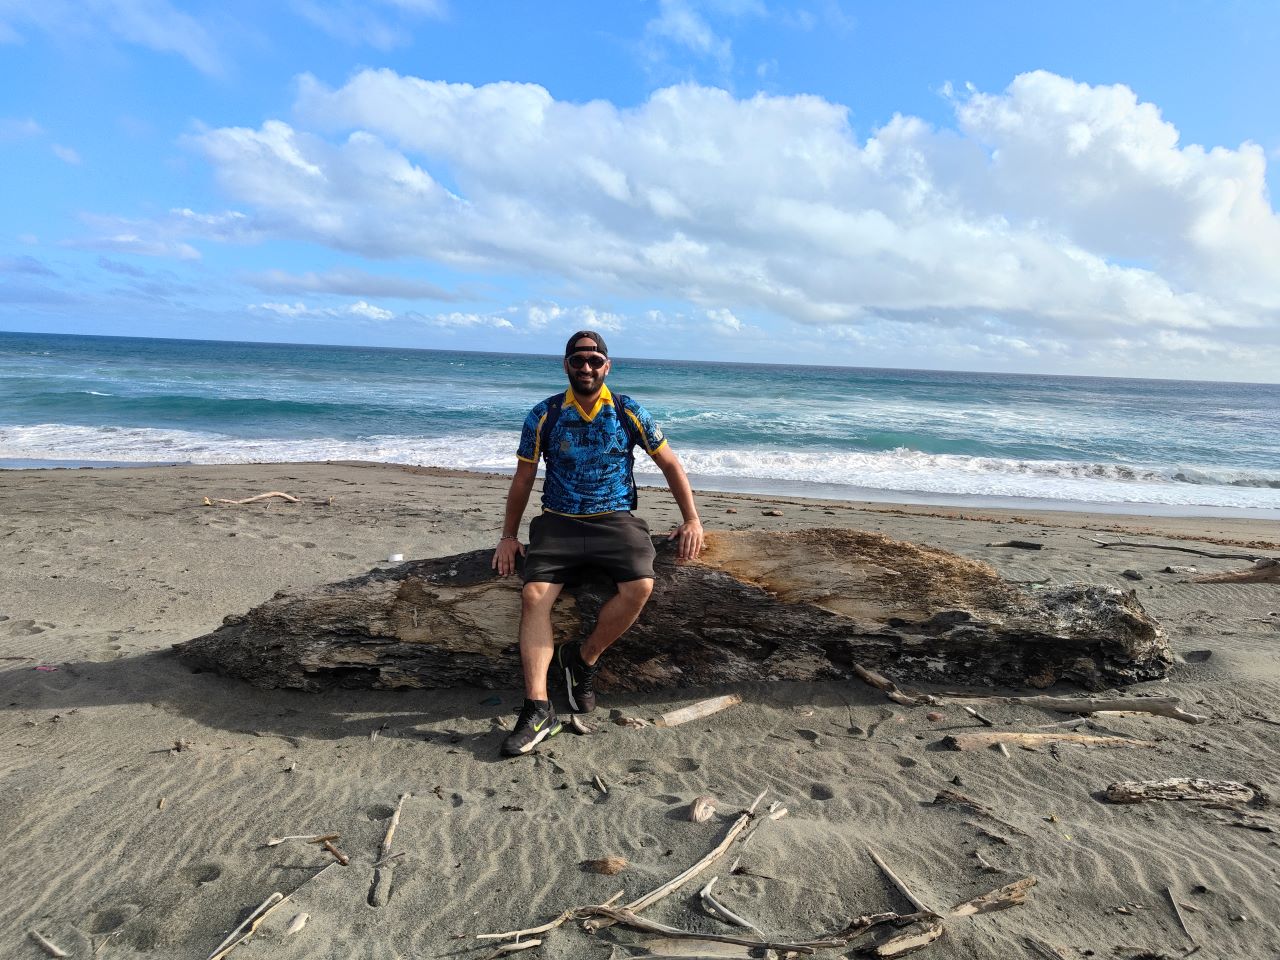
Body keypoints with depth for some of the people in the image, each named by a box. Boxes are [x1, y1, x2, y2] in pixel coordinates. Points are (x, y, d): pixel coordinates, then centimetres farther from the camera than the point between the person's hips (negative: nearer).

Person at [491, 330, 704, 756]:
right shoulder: (544, 416, 3)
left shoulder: (628, 413, 3)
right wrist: (509, 535, 7)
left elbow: (670, 464, 10)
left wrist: (692, 520, 3)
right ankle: (537, 708, -22)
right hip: (558, 522, 0)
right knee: (534, 594, -24)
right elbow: (523, 478, 11)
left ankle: (583, 658, -4)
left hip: (615, 520, 0)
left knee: (640, 586, -28)